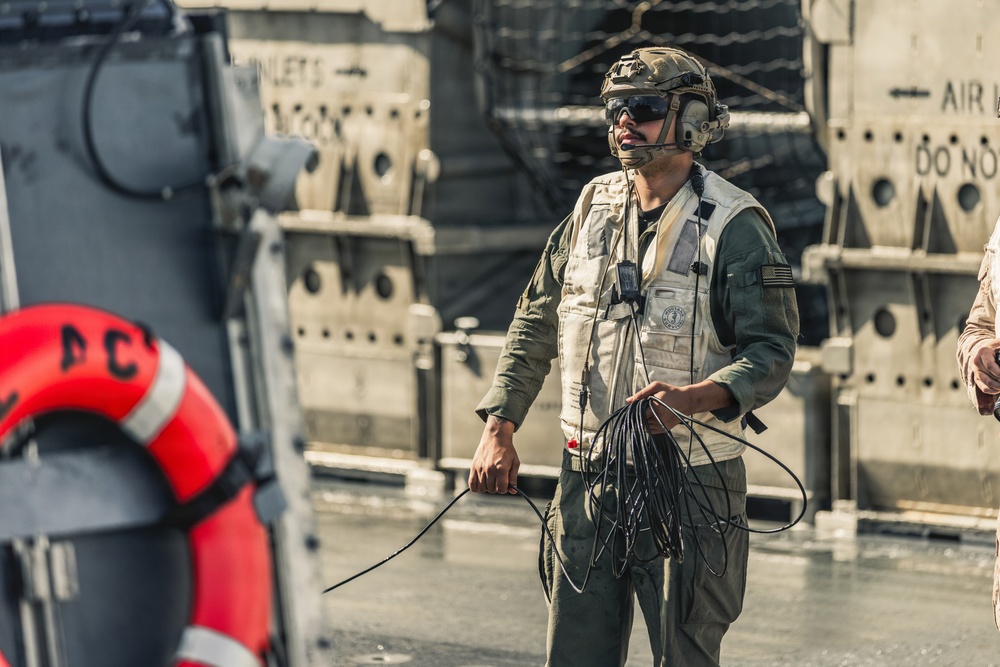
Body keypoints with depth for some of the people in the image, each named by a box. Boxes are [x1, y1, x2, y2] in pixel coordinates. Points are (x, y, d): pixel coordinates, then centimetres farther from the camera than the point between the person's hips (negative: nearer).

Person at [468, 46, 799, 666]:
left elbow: (772, 352, -12)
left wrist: (691, 397, -29)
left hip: (689, 483, -5)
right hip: (588, 480, 6)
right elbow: (536, 325, 18)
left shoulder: (735, 226, -8)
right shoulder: (594, 207, 10)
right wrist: (499, 429, 10)